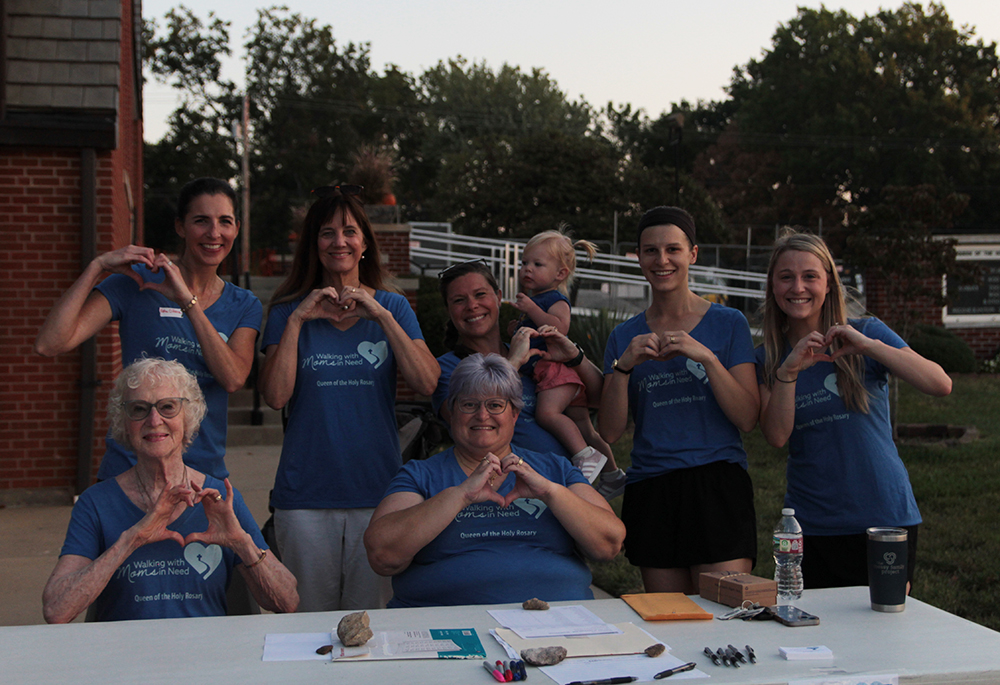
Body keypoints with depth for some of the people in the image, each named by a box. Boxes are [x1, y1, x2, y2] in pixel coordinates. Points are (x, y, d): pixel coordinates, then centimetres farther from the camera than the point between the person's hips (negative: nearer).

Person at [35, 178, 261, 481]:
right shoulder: (135, 284, -3)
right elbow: (49, 344, -14)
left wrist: (187, 300, -19)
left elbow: (233, 379, -14)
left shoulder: (244, 305, 6)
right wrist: (97, 266, -19)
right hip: (128, 468, -3)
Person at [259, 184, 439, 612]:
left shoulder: (392, 307, 7)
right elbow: (276, 396, -7)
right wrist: (297, 320, -10)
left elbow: (427, 384, -7)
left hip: (378, 492, 1)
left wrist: (380, 316, -12)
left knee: (371, 618, 6)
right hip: (305, 496, 0)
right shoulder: (289, 311, 6)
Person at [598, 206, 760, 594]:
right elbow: (609, 432, 4)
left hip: (718, 484, -2)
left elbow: (747, 418, -3)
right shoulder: (624, 337, 11)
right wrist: (624, 366, -10)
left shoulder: (728, 324, 5)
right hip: (651, 489, 2)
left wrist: (706, 357, -14)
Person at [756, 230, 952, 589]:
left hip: (884, 517, -1)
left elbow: (941, 385, -14)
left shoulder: (866, 332, -2)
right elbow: (777, 436, -8)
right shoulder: (768, 358, 4)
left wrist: (868, 345, -22)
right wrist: (788, 371, -21)